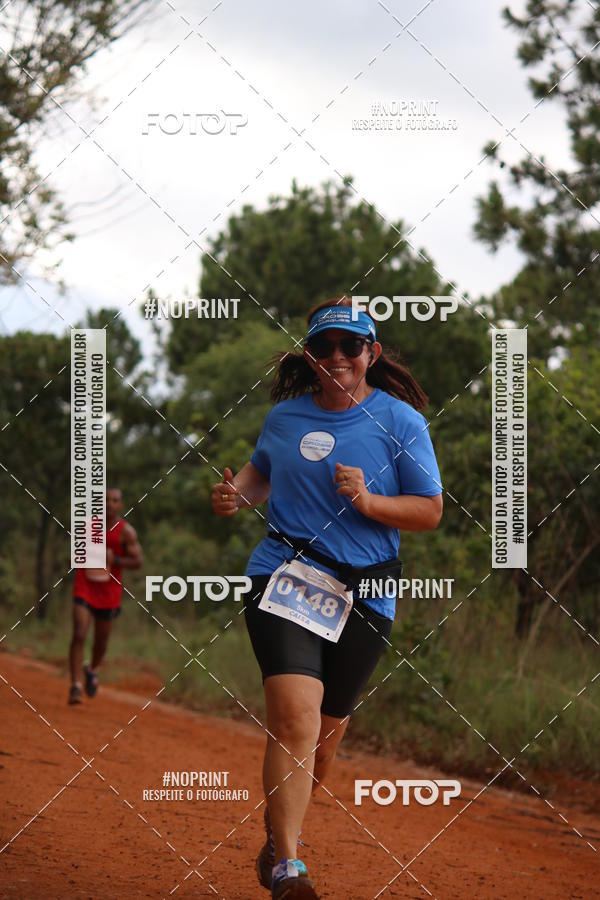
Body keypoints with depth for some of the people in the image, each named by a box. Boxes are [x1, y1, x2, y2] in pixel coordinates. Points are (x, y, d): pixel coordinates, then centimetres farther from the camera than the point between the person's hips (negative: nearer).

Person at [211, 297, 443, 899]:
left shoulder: (400, 421, 0)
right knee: (295, 718, -19)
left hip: (365, 595, 1)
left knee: (327, 725, 10)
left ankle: (281, 830, 37)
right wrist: (236, 494, 6)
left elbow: (430, 512, 0)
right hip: (283, 576, 0)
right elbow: (262, 469, 28)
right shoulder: (284, 416, 8)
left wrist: (367, 500, -17)